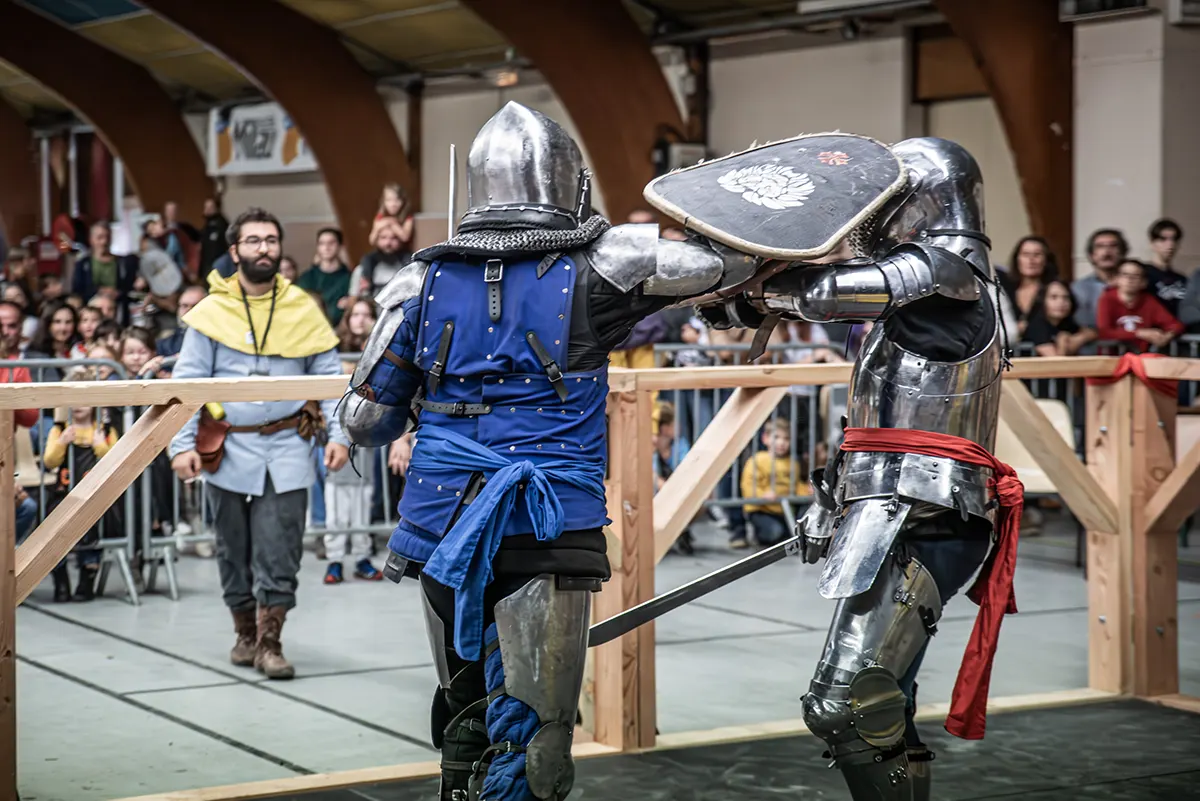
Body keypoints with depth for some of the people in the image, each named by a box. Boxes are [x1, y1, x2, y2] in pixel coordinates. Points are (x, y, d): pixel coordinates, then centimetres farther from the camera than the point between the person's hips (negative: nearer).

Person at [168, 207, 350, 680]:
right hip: (229, 448, 0)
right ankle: (245, 633, 26)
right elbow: (187, 382, 0)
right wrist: (182, 445, -10)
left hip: (287, 447, 0)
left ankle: (270, 642, 4)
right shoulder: (212, 311, 1)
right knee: (235, 550, 10)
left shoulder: (303, 309, 4)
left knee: (279, 552, -4)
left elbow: (329, 377, 5)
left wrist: (337, 435, -6)